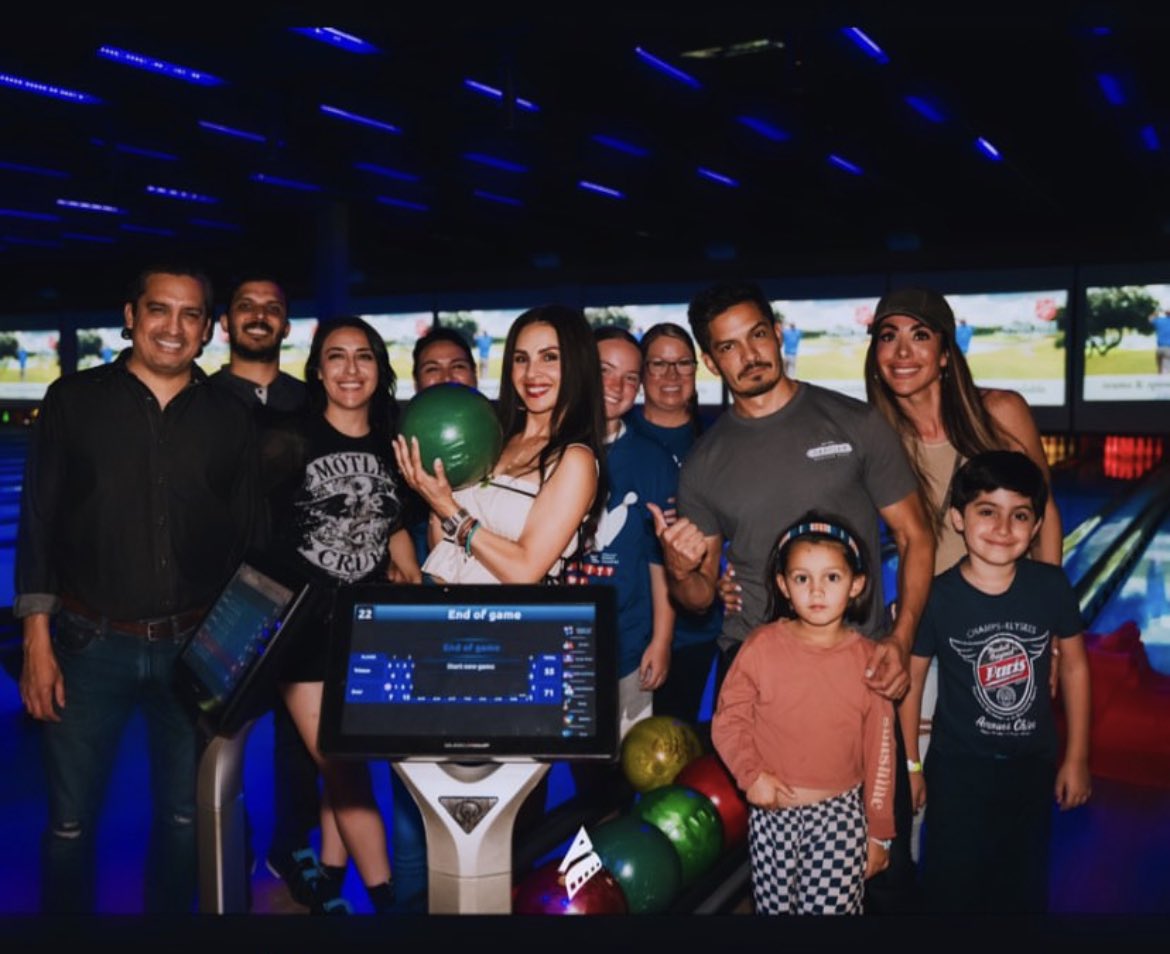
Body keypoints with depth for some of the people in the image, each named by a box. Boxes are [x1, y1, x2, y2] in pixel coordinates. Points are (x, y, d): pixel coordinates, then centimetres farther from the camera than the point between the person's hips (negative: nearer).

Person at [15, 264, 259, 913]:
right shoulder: (74, 400, 1)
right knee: (70, 822, 7)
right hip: (91, 645, -1)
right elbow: (37, 524, 0)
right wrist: (37, 643, -5)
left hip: (194, 648, 2)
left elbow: (248, 540, 8)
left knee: (184, 815, 13)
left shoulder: (230, 419, 5)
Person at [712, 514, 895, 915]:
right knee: (773, 904, 11)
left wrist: (880, 832, 5)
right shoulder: (761, 646, -6)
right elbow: (727, 719, -1)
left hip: (841, 812, 0)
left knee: (835, 904, 0)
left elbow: (880, 751, 1)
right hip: (772, 812, 0)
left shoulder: (868, 660, -4)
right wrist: (749, 774, -16)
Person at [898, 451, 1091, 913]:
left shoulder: (1051, 586, -12)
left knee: (1024, 890, 18)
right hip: (957, 769, -2)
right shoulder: (937, 597, -18)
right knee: (951, 890, 11)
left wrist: (1077, 758, 5)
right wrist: (910, 763, 0)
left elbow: (1075, 667, 1)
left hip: (1032, 766, 2)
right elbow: (911, 679, -6)